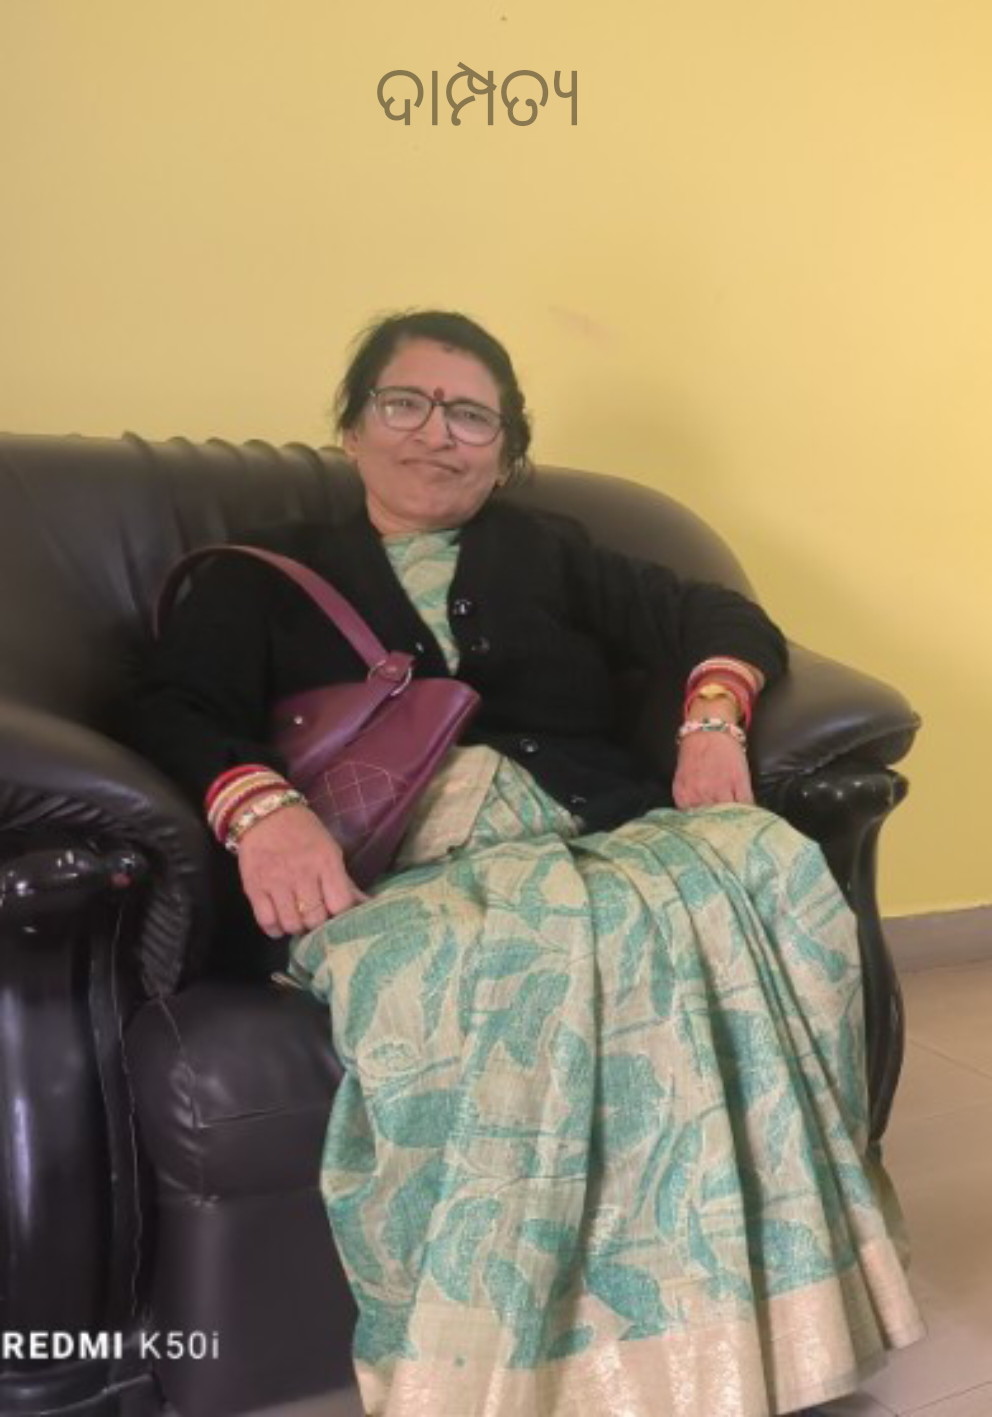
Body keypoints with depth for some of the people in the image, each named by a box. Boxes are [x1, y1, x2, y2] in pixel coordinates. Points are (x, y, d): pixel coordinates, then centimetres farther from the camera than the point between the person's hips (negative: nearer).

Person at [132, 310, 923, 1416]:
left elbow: (726, 620, 20)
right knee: (524, 957, -39)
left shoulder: (551, 554, 31)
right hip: (395, 862, -2)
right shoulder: (265, 577, 23)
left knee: (770, 875, -32)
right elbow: (177, 713, 5)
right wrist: (258, 805, -19)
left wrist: (713, 717, -4)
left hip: (598, 837, 3)